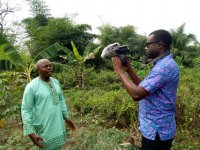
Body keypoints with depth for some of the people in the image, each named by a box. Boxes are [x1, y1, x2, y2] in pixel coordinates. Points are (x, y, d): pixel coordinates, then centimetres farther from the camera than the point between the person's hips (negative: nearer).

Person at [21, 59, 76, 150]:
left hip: (58, 125, 6)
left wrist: (66, 118, 14)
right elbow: (26, 111, -15)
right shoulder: (31, 87, -17)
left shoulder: (55, 82, 2)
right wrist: (30, 133, -18)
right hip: (44, 128, -5)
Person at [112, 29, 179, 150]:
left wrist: (120, 71, -19)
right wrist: (128, 70, 2)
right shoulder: (164, 64, 10)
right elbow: (143, 87, 11)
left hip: (157, 131, -9)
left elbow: (137, 94, -30)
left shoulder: (165, 66, -25)